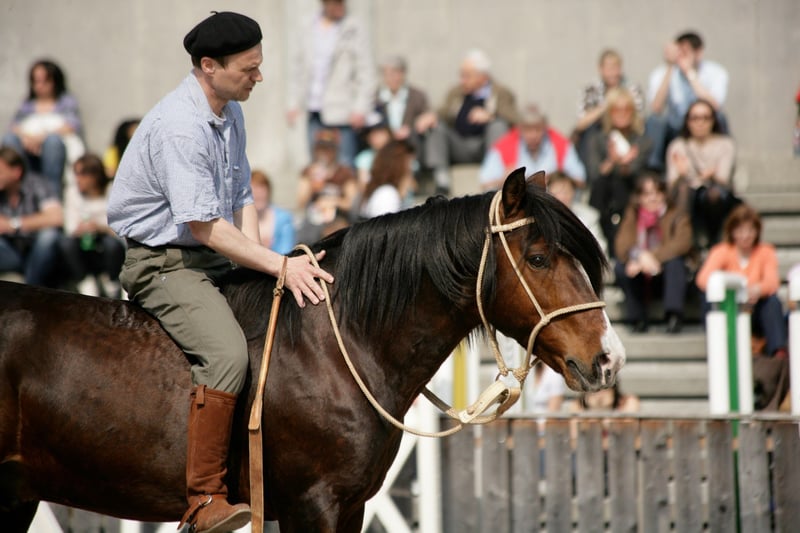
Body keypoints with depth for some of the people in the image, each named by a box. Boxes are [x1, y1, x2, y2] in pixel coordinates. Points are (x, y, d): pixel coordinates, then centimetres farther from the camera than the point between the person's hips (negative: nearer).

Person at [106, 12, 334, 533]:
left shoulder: (231, 112, 9)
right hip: (163, 261, -10)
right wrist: (279, 265, -24)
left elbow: (242, 198, 14)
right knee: (227, 352, -30)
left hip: (213, 258, 10)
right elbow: (205, 226, -24)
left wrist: (257, 258, -4)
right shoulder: (179, 127, -22)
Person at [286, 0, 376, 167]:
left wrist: (360, 108, -13)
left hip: (342, 112, -5)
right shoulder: (309, 31, 11)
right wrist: (294, 103, 10)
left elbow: (366, 72, -6)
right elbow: (298, 69, 16)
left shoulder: (355, 31, -3)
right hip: (315, 112, 5)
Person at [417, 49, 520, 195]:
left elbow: (515, 121, -7)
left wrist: (490, 116, -24)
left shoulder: (502, 95, 7)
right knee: (436, 126, -19)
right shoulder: (456, 93, 18)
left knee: (498, 126, -30)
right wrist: (432, 116, -12)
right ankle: (442, 181, -32)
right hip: (459, 149, 3)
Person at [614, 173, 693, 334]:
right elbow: (621, 246, -13)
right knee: (620, 267, -26)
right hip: (641, 275, 2)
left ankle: (674, 316, -37)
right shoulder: (632, 215, 1)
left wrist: (654, 256, -38)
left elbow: (682, 243, -24)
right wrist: (638, 258, -37)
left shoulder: (677, 215, -6)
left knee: (675, 261, -32)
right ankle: (638, 319, -17)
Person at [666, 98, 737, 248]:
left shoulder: (725, 144, 0)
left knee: (714, 193, -36)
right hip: (691, 202, 1)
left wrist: (712, 176, -36)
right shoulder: (677, 146, 3)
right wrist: (680, 175, -31)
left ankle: (713, 238, -13)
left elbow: (723, 181, -12)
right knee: (683, 187, -33)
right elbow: (671, 186, -8)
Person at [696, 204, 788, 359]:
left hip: (756, 313, 1)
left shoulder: (766, 252, 2)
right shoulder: (722, 251, -1)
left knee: (772, 299, -30)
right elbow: (703, 279, -20)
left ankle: (779, 350, -37)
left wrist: (758, 290, -41)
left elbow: (772, 282, -16)